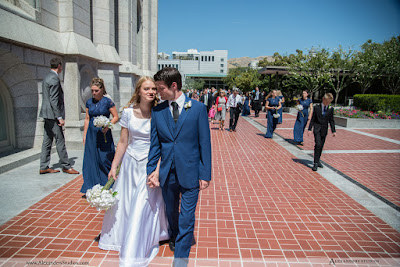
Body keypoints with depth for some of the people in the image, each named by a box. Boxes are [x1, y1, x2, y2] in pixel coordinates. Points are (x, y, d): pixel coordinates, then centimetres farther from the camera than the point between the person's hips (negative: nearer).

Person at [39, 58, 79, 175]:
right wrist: (60, 117, -20)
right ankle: (66, 166, 5)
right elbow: (54, 100, -20)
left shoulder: (47, 78, 17)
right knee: (60, 141, -3)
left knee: (47, 141, 11)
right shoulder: (54, 78, -14)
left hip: (47, 115, 10)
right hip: (53, 114, -10)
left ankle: (44, 167, 17)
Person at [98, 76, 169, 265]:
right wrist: (114, 167, 4)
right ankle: (120, 237, 50)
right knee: (122, 203, 19)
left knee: (143, 207, 2)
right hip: (130, 163, 4)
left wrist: (157, 169, -21)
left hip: (150, 165, -3)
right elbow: (123, 142, 2)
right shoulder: (128, 112, -5)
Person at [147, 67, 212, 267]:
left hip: (190, 173, -3)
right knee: (171, 212, 23)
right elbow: (155, 144, 4)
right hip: (167, 173, 4)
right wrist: (151, 169, -2)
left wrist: (205, 174, -8)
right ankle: (174, 237, 52)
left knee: (186, 217, 5)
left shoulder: (198, 108, -7)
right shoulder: (157, 111, 0)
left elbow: (205, 143, -6)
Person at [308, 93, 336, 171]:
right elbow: (312, 119, -1)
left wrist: (333, 131, 4)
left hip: (324, 130, 3)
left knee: (321, 146, 9)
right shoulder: (317, 107, -3)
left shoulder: (331, 109, 4)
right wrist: (309, 129, -4)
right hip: (317, 128, -3)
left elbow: (331, 120, 8)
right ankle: (316, 163, -10)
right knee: (318, 145, -14)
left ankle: (318, 160, 24)